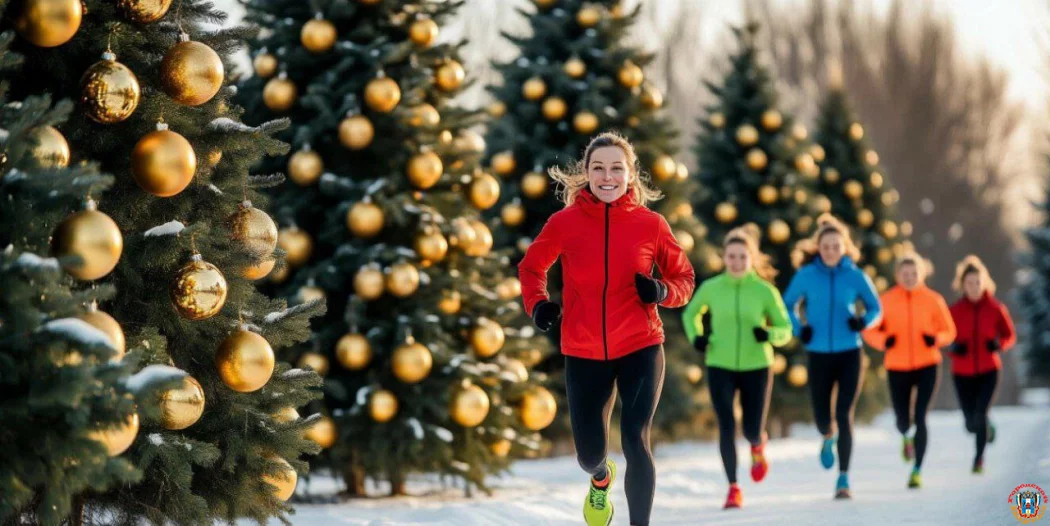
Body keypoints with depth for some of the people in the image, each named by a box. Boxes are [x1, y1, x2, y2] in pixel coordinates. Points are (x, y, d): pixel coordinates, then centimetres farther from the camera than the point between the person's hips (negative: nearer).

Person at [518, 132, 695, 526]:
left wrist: (662, 291, -15)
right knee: (589, 454, 12)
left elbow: (683, 278, 7)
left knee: (635, 441, -17)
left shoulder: (651, 224, -5)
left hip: (641, 349, -1)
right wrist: (537, 304, -7)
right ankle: (601, 479, 51)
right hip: (583, 355, 1)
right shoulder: (565, 222, -5)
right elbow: (531, 267, 12)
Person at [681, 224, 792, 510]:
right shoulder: (711, 288, -2)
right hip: (720, 367, 0)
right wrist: (696, 337, -3)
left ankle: (757, 448, 41)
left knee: (752, 431, 3)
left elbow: (785, 330, 2)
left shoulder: (765, 291, -5)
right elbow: (690, 313, 16)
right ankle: (733, 488, 5)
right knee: (727, 427, -8)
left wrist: (769, 334, -20)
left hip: (756, 367, 0)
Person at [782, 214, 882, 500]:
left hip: (850, 354, -1)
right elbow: (788, 304, 11)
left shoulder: (856, 276, -4)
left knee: (844, 415, -9)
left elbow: (876, 308, 7)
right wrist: (799, 328, -6)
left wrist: (863, 321, -13)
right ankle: (828, 438, 42)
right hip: (819, 355, 1)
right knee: (822, 418, 4)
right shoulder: (806, 275, -3)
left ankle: (844, 479, -1)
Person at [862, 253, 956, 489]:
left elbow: (949, 331, 6)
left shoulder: (933, 300, -2)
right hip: (897, 369, 1)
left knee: (920, 418, -13)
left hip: (927, 366, -1)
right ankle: (907, 437, 46)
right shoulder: (887, 301, -2)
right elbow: (870, 331, 3)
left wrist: (936, 339, -16)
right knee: (903, 420, 7)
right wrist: (883, 340, -19)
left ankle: (917, 470, -5)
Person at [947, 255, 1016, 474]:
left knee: (980, 416, -20)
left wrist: (1000, 345, -16)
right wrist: (954, 347, -17)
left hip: (989, 371, -2)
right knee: (972, 424, 8)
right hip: (963, 373, 2)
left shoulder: (996, 309, -5)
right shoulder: (955, 311, -4)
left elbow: (1010, 336, 5)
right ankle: (989, 431, 45)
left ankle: (980, 457, 1)